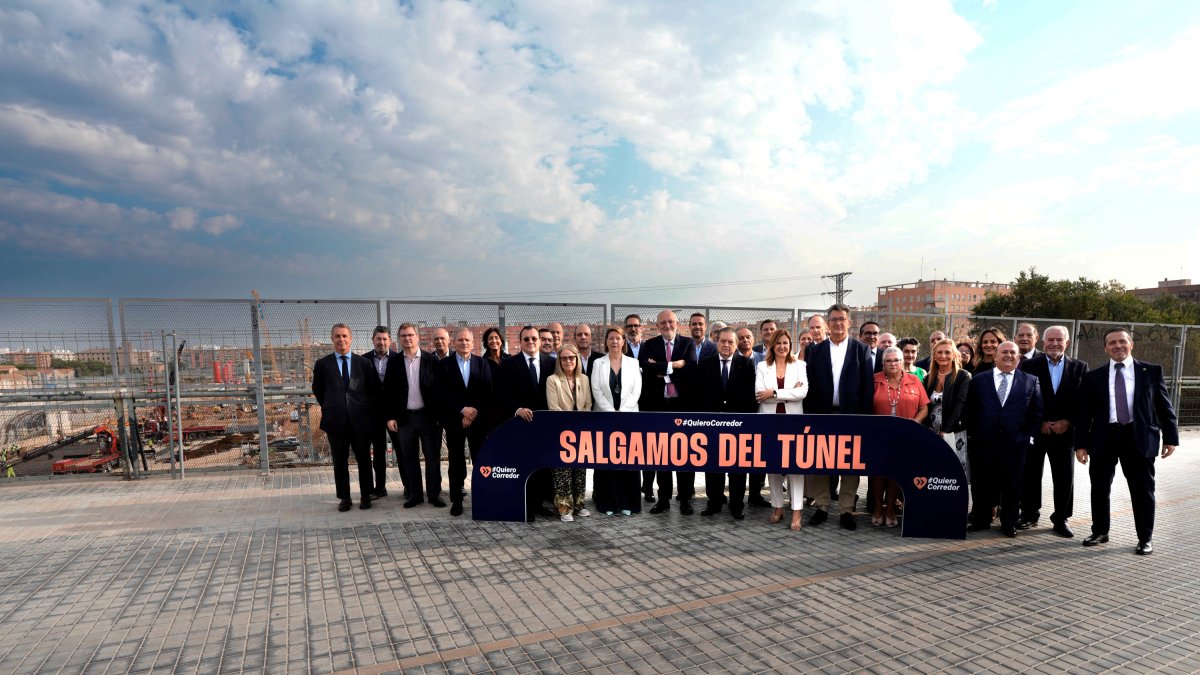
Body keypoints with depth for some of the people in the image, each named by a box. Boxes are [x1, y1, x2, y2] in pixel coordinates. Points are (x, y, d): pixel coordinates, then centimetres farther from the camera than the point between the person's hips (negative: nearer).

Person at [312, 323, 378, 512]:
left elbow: (374, 388, 11)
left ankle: (365, 496, 19)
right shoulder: (322, 364, 3)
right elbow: (317, 390, 14)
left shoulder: (363, 362, 4)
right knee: (340, 461, 8)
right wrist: (329, 407, 12)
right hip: (335, 420, 0)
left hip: (360, 419, 0)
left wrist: (364, 406, 8)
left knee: (364, 459, 7)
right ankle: (344, 498, 20)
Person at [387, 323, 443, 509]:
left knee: (433, 456, 4)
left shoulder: (431, 359, -1)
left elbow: (439, 388, -2)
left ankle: (434, 494, 14)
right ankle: (415, 494, 20)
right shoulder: (394, 362, 4)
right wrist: (390, 417, -3)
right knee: (409, 458, 9)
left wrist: (440, 415, -6)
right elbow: (388, 391, 4)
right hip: (405, 417, 2)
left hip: (428, 415, -1)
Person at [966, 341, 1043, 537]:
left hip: (1015, 444, 0)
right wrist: (971, 434, 2)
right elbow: (970, 411, 8)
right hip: (983, 442, 0)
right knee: (981, 484, 7)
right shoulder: (979, 380, 7)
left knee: (1012, 485, 6)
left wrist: (1029, 436, 1)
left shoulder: (1030, 381, 8)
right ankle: (981, 520, 19)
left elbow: (1037, 412, 8)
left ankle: (1009, 523, 21)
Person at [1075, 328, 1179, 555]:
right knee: (1099, 489, 9)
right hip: (1103, 438, 1)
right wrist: (1081, 444, 1)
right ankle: (1100, 532, 24)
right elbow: (1084, 413, 5)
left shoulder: (1152, 371, 5)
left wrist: (1170, 437, 0)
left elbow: (1164, 406, 5)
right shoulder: (1093, 377, 5)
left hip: (1139, 438, -1)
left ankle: (1145, 538, 20)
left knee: (1142, 490, 6)